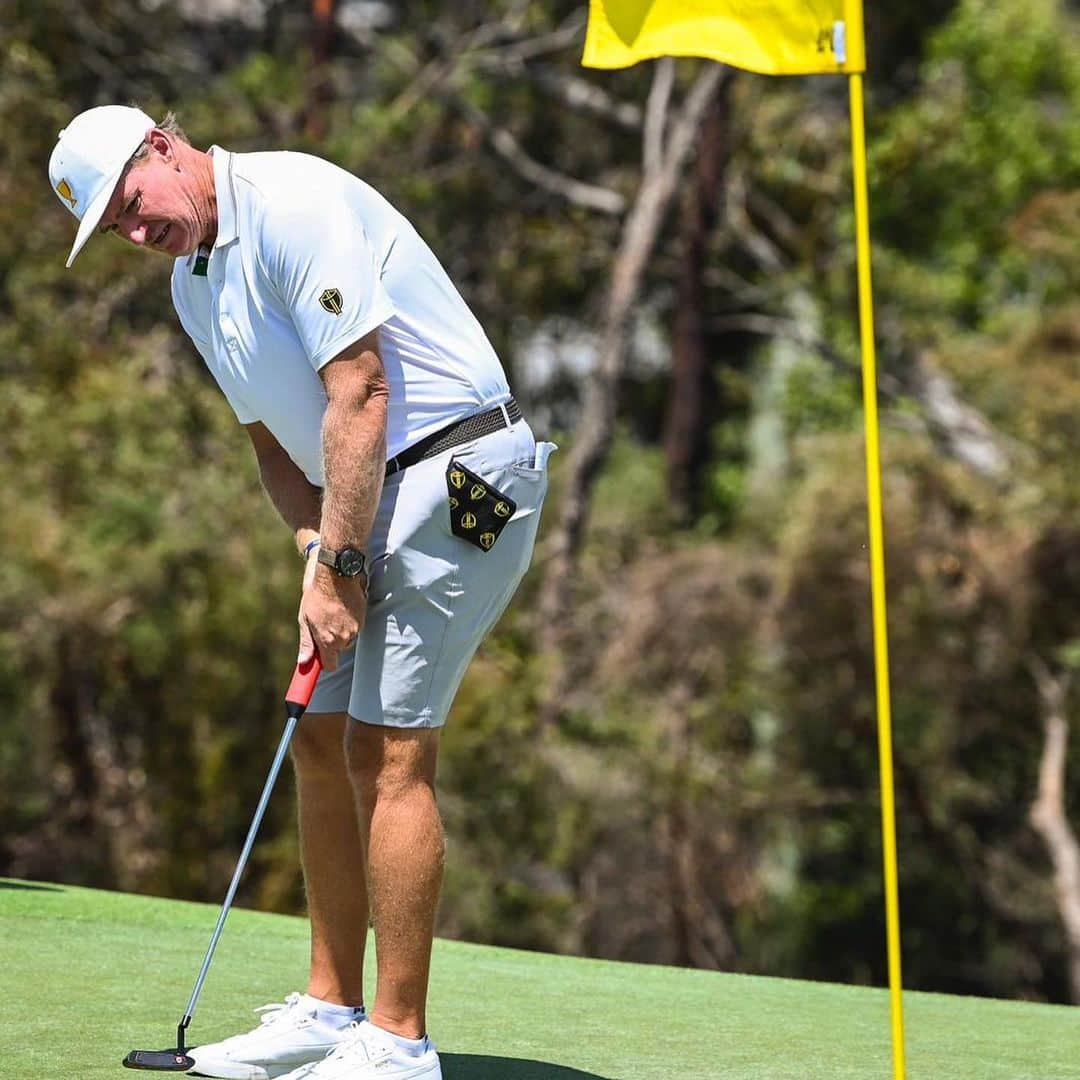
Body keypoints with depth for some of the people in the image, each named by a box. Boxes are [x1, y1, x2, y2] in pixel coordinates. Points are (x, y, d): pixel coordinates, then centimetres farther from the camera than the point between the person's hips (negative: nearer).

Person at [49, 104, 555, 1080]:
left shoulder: (297, 204, -17)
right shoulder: (193, 285, 13)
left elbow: (358, 395, -21)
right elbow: (275, 440, 16)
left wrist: (340, 565, -19)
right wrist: (316, 549, -3)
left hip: (459, 476, -10)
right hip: (374, 502, 10)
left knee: (388, 749, -12)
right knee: (323, 743, 9)